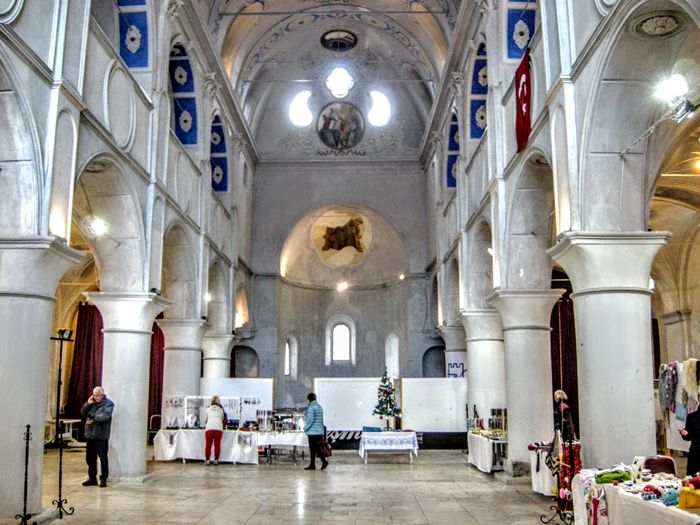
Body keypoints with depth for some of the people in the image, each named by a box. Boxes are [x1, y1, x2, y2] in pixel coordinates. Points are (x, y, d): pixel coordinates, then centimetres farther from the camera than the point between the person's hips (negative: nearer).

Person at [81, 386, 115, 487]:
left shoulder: (108, 403, -4)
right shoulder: (92, 403, 16)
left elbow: (105, 416, -17)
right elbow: (83, 414, 12)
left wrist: (93, 419, -16)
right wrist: (87, 404, -1)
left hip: (101, 436, -6)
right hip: (90, 434, 6)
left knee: (103, 457, -3)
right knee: (90, 457, 11)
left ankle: (103, 479, 5)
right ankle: (92, 478, 22)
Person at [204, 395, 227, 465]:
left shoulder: (208, 409, 16)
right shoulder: (220, 409, 15)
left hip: (209, 427, 0)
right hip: (218, 428, 0)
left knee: (208, 444, 3)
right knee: (217, 444, 4)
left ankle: (207, 460, 2)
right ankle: (216, 460, 6)